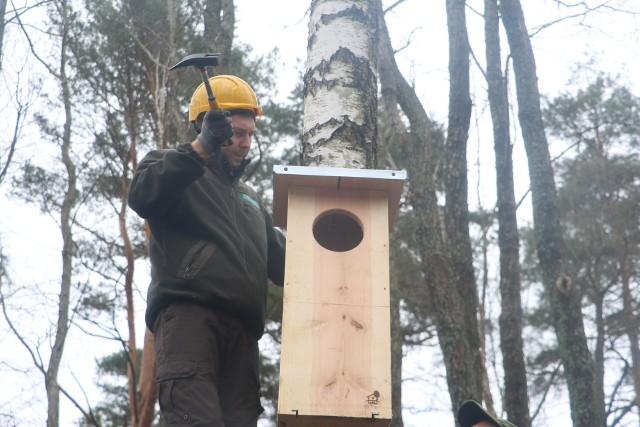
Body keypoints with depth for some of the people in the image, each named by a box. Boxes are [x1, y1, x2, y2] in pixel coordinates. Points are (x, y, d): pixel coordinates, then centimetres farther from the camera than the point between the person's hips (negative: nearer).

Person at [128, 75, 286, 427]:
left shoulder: (249, 199, 35)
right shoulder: (170, 168, 14)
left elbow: (281, 260, 34)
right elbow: (142, 196, -11)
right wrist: (201, 148, -18)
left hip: (241, 329, 7)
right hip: (188, 312, -7)